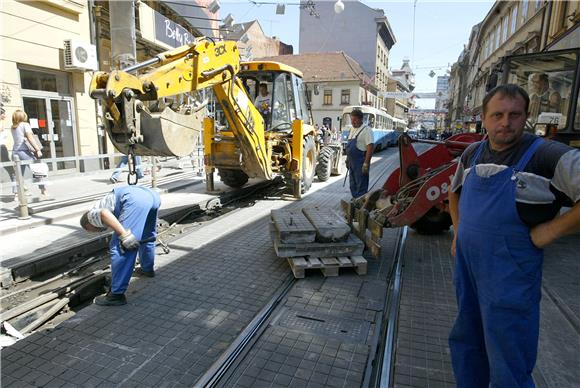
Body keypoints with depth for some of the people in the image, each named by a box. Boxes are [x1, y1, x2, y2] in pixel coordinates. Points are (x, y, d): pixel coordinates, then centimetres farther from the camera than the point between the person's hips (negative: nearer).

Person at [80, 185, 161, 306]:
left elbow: (104, 214, -8)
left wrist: (125, 236, -14)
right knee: (146, 236, 33)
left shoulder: (92, 215, 18)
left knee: (119, 249, -2)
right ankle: (147, 269, 52)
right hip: (151, 194, 9)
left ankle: (117, 295, 3)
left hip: (135, 200, -9)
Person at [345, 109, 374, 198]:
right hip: (352, 161, 9)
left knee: (361, 185, -3)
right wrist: (347, 159, 21)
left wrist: (366, 163, -24)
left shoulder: (366, 130, -13)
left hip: (360, 162, -9)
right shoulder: (352, 129, 14)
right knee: (353, 184, 17)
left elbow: (370, 147, -20)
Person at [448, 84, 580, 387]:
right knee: (465, 343, 24)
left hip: (510, 278, -6)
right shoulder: (472, 154, 5)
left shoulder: (549, 157, -15)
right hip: (466, 268, 6)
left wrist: (551, 230, -19)